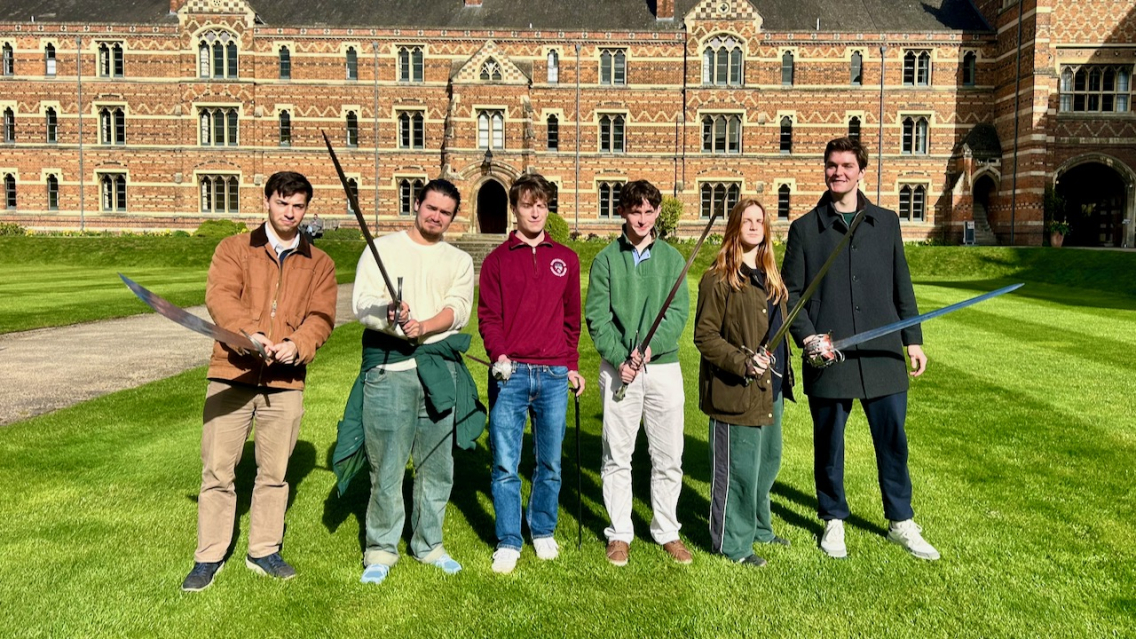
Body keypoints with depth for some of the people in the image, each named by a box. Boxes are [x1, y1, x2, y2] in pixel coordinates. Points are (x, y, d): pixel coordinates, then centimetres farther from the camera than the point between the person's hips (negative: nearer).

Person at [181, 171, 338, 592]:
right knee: (217, 469, 4)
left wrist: (297, 345, -19)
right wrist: (250, 333, -27)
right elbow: (219, 297, -9)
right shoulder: (234, 249, 7)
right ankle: (209, 557, 19)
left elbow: (321, 316, 1)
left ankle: (264, 551, 27)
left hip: (285, 382, 2)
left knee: (274, 472, 11)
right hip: (231, 375, -1)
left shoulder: (319, 264, 11)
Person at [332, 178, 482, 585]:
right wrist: (389, 314, -25)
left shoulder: (459, 260, 14)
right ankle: (381, 550, 16)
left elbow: (458, 309, -2)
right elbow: (361, 303, -4)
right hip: (388, 366, -2)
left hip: (439, 368, 3)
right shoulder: (382, 248, 8)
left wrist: (423, 326, -21)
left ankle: (428, 544, 26)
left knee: (437, 463, 9)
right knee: (386, 464, 0)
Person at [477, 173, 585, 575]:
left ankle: (544, 532, 28)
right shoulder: (497, 260, 6)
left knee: (550, 462, 10)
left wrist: (572, 366, 12)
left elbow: (572, 317, 15)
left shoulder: (565, 259, 12)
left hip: (554, 375, 2)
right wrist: (499, 354, -15)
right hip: (510, 375, -2)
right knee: (505, 463, 1)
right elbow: (487, 316, 1)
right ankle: (508, 542, 15)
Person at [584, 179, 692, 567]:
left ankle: (667, 532, 23)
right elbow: (597, 317, -2)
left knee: (668, 458, 7)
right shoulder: (606, 260, 4)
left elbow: (678, 313, -1)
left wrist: (649, 348, -15)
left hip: (664, 366, 1)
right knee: (617, 456, 6)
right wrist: (620, 359, -14)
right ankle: (619, 533, 20)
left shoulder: (672, 258, 8)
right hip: (618, 369, -1)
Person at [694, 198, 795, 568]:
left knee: (768, 461, 19)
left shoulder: (770, 277, 14)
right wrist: (742, 362, -24)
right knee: (738, 468, 1)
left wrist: (783, 374, 18)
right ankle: (732, 542, 16)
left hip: (772, 389, 8)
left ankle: (757, 527, 38)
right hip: (735, 392, -8)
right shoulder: (718, 279, -11)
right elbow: (704, 336, -13)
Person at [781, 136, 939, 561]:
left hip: (883, 356, 2)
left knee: (893, 440, 9)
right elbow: (791, 291, 2)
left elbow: (902, 287, 13)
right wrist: (808, 337, -11)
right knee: (829, 443, 9)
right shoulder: (805, 228, 3)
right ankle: (833, 521, 27)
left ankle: (901, 523, 27)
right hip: (828, 358, -1)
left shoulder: (886, 222, 10)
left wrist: (913, 340, 10)